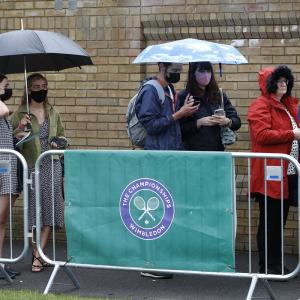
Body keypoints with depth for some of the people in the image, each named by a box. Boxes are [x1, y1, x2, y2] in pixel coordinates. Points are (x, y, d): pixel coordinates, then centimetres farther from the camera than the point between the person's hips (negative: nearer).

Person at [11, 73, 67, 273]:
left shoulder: (53, 113, 14)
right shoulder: (20, 114, 3)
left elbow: (62, 135, 26)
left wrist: (59, 142, 4)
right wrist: (20, 128, -18)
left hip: (52, 165, 3)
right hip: (32, 166, -2)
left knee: (49, 208, -6)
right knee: (34, 209, 0)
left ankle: (38, 254, -5)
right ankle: (38, 253, 11)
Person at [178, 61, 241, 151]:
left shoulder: (219, 95, 12)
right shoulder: (184, 97, -2)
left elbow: (237, 122, 12)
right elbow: (179, 129, -8)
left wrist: (227, 122, -8)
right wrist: (199, 123, -17)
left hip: (217, 150, 4)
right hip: (193, 150, -4)